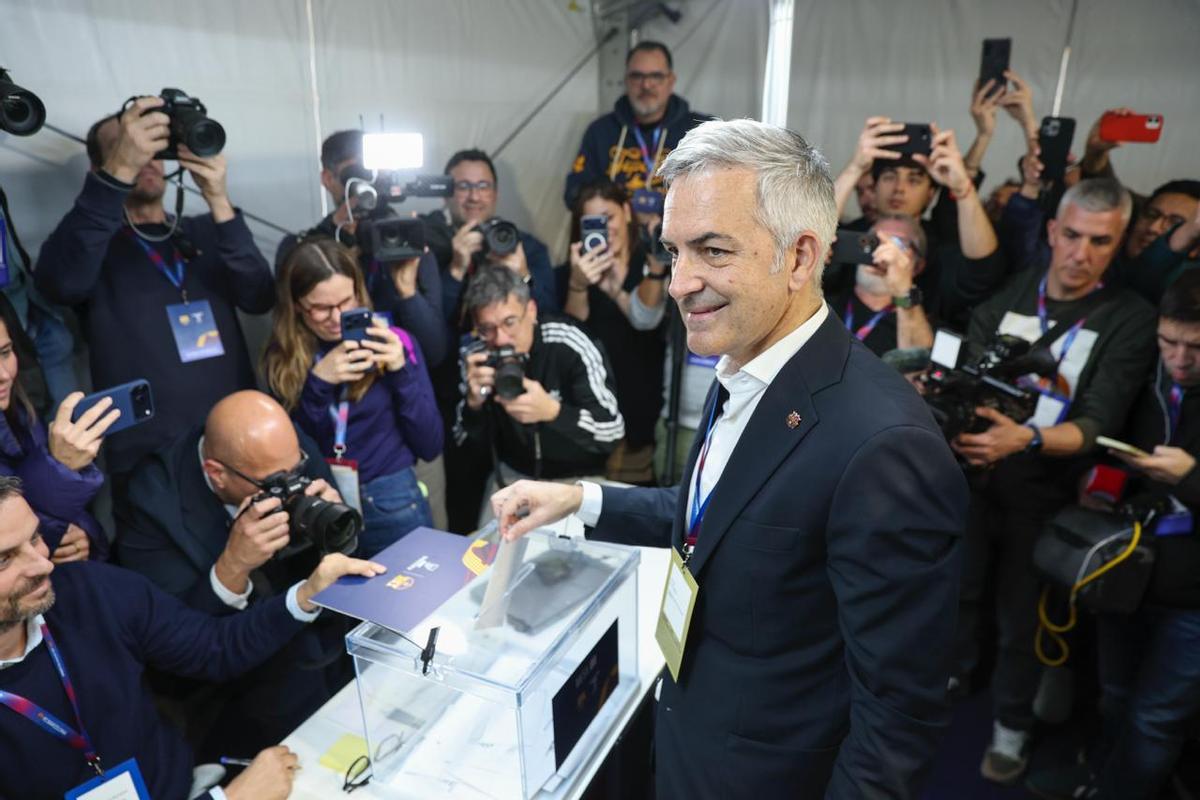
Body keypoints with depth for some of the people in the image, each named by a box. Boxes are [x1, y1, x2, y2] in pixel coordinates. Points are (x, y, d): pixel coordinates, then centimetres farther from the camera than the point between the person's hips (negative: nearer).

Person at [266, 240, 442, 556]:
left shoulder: (393, 343, -6)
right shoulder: (281, 358, -3)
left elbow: (431, 447, -6)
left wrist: (401, 371, -18)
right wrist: (318, 383, -18)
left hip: (392, 504, -1)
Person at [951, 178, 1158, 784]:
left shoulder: (1130, 319, -10)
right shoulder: (1008, 292, -2)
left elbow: (1098, 426, -19)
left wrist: (1026, 439, -39)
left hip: (1045, 494, -2)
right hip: (973, 477, 2)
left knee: (1022, 619, 12)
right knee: (955, 587, 19)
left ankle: (1012, 724, 36)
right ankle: (950, 673, 46)